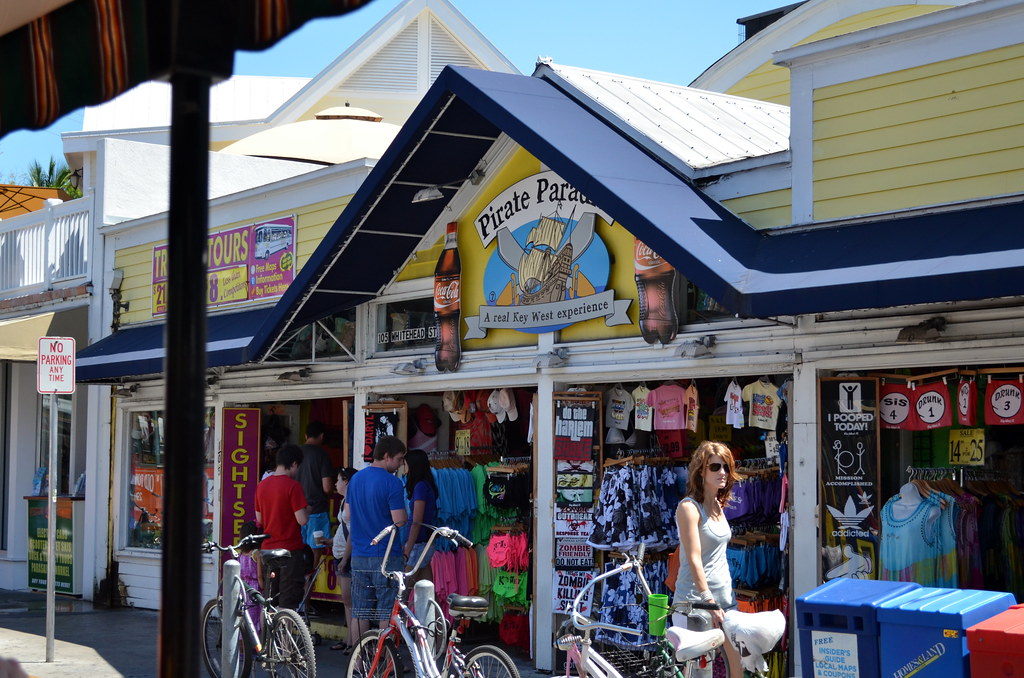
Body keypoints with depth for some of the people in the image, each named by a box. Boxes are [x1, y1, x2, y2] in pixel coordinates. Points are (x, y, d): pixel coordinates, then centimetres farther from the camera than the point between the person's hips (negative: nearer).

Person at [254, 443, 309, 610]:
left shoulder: (262, 485, 7)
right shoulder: (292, 485, -14)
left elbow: (259, 519, 14)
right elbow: (302, 520, -17)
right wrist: (307, 511, 3)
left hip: (268, 548, 6)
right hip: (290, 550, -6)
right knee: (289, 601, -2)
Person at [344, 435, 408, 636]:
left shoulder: (355, 479, 10)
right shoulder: (391, 482, -13)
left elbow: (348, 516, 16)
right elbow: (399, 520, -16)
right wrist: (405, 515, 4)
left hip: (359, 555, 6)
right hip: (386, 556, -6)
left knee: (360, 612, 10)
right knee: (387, 612, -1)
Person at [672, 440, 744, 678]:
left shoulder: (718, 506, 11)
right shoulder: (689, 507, -13)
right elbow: (694, 560, -19)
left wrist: (723, 600, 16)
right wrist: (709, 601, -24)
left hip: (724, 596, 8)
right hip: (697, 599, -8)